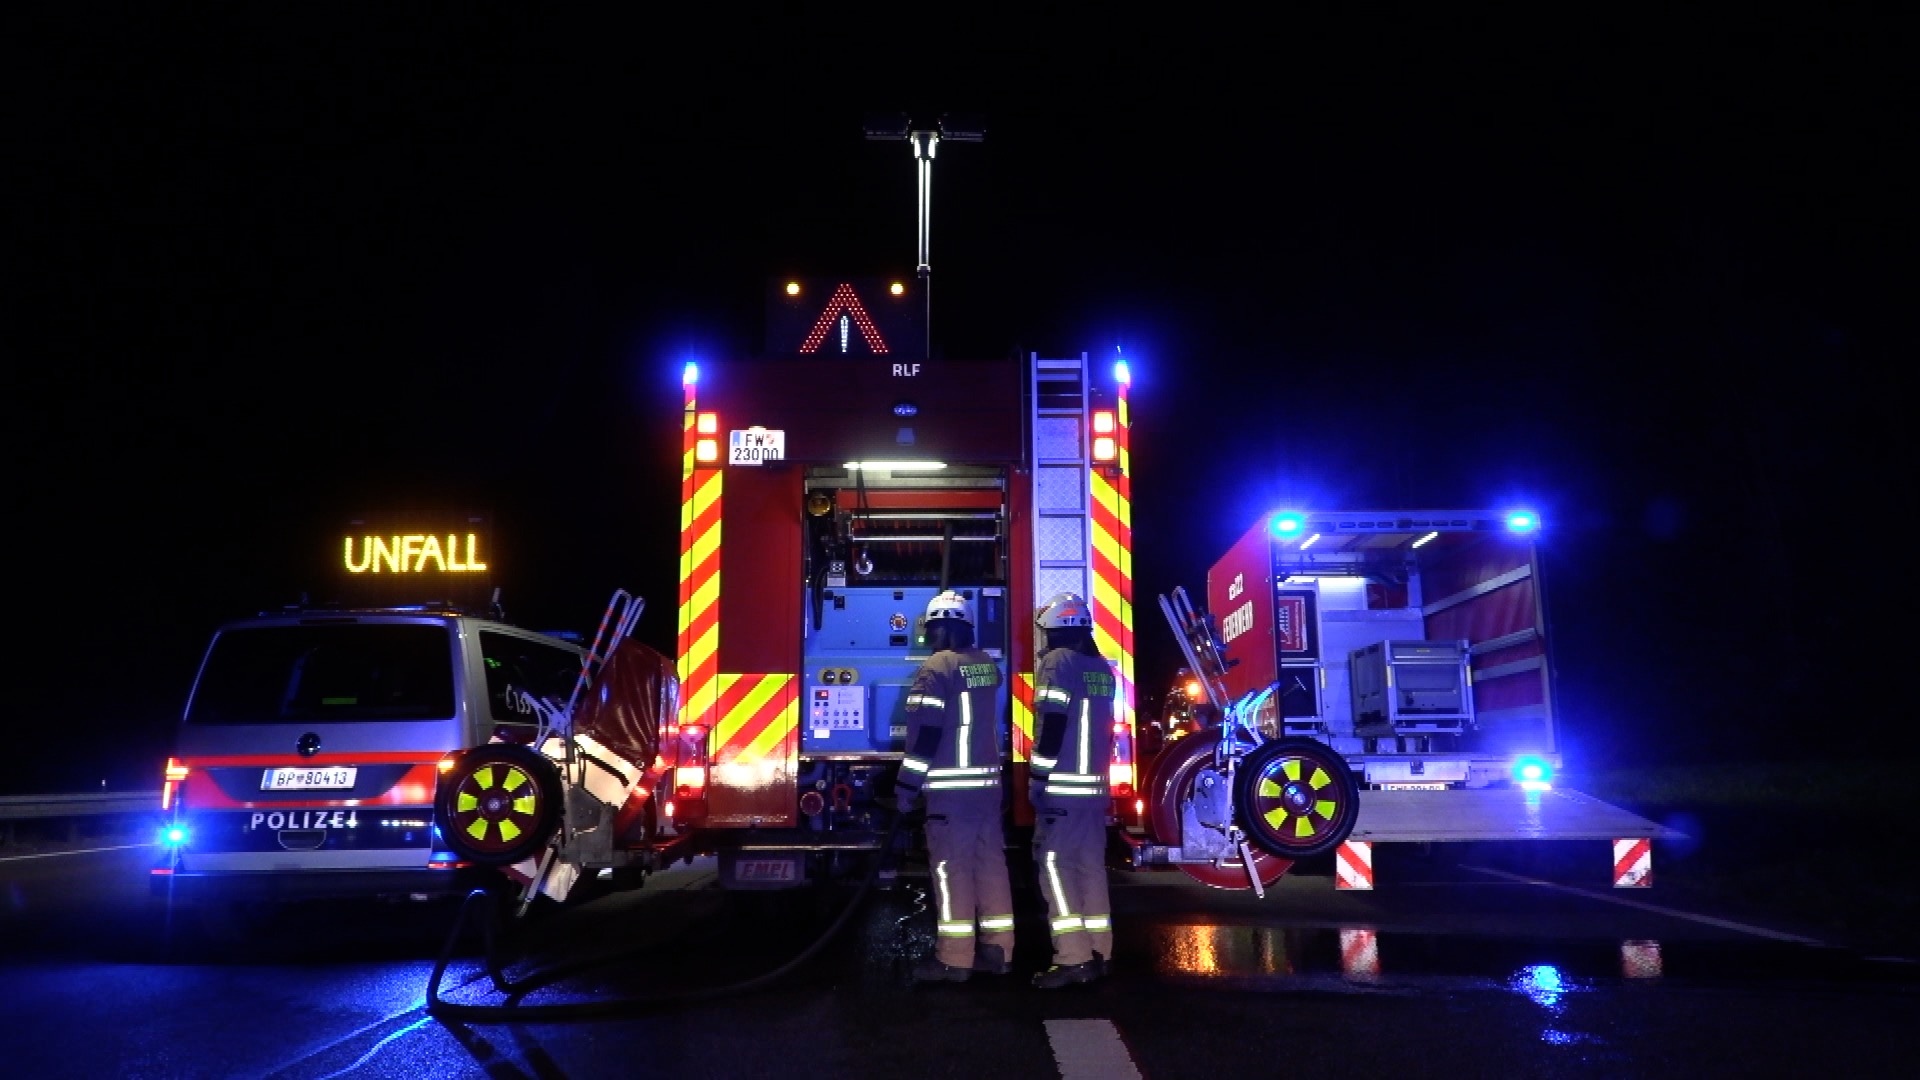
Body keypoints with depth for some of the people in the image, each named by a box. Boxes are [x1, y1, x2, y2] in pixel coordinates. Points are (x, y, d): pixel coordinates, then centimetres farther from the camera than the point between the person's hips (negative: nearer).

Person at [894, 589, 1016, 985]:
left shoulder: (936, 668, -11)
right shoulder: (989, 665, 11)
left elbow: (925, 732, -14)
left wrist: (907, 785, -9)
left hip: (950, 785, -7)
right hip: (988, 781, 7)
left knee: (952, 867, -3)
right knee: (990, 863, 9)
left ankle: (953, 959, 0)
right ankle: (998, 950, 15)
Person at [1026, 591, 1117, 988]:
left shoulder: (1059, 660, -8)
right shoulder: (1101, 666, 15)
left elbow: (1054, 724, -16)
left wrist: (1037, 776, -14)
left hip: (1063, 784, -8)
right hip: (1095, 784, 8)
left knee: (1055, 864, -5)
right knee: (1091, 865, 10)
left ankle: (1072, 958, -9)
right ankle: (1097, 955, 13)